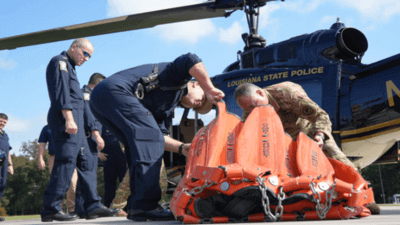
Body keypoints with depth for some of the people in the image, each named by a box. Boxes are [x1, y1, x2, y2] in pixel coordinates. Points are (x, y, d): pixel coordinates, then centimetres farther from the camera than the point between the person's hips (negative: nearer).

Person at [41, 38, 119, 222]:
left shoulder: (69, 67, 29)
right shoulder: (60, 62, -2)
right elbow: (61, 91, -15)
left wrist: (73, 120, 20)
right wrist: (69, 118, -25)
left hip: (74, 122, 10)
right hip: (66, 121, -10)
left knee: (86, 163, 7)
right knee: (66, 162, -13)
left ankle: (93, 206, 7)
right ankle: (51, 209, -10)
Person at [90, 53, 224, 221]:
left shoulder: (166, 109, 30)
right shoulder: (178, 79, 11)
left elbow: (160, 136, 17)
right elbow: (191, 61, -11)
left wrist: (182, 148, 3)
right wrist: (210, 89, -3)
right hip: (116, 90, -10)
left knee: (139, 148, 14)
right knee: (149, 142, -12)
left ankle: (135, 207, 11)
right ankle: (145, 206, -15)